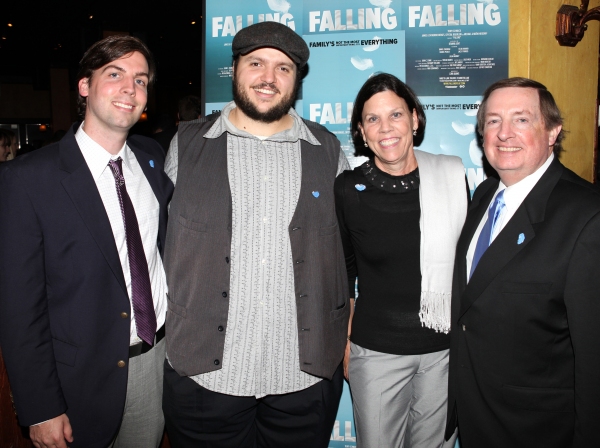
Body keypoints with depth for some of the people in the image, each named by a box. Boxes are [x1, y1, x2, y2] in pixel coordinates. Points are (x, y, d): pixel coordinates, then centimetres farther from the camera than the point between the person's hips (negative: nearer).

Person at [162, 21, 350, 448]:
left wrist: (347, 340, 7)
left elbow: (347, 249, 9)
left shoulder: (328, 149, 4)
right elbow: (162, 242, 7)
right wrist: (164, 334, 5)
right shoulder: (187, 144, 2)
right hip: (203, 374, 0)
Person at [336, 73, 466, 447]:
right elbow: (342, 273, 2)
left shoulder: (452, 176, -5)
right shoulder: (349, 189, -8)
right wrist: (345, 342, 5)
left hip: (444, 347, 2)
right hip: (376, 350, -1)